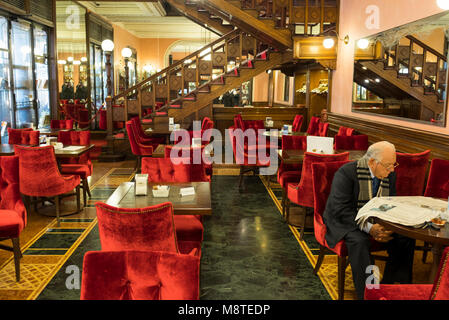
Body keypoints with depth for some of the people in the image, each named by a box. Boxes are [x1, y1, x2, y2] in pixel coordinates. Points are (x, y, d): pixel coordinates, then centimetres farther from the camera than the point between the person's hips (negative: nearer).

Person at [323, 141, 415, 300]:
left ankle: (389, 284, -1)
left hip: (377, 223, 6)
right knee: (359, 241, -35)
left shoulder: (390, 175, 0)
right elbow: (340, 209, -23)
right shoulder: (347, 172, -19)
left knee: (405, 237, -13)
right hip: (345, 222, -6)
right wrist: (368, 228, -31)